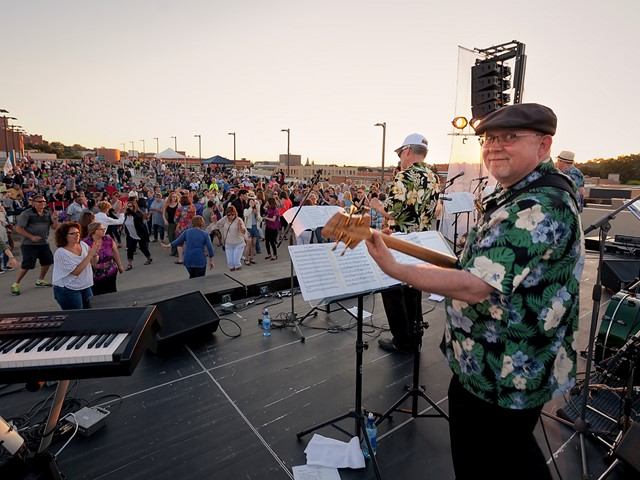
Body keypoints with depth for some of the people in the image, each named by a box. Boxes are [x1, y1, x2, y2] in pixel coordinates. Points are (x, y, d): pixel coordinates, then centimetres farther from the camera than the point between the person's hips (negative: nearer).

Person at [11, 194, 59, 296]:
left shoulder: (47, 214, 5)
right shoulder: (26, 214, -11)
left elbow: (55, 227, 6)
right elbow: (18, 228, -12)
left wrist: (55, 219, -13)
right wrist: (31, 237, -19)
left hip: (44, 243, 6)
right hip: (29, 244, -6)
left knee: (47, 261, 12)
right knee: (27, 265, -8)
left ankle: (40, 280, 33)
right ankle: (15, 285, 8)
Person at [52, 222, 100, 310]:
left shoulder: (83, 244, 0)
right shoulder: (61, 253, -17)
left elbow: (93, 262, 5)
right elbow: (76, 272, -23)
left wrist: (95, 252, -16)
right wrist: (90, 254, -24)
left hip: (86, 287, 6)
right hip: (68, 290, -6)